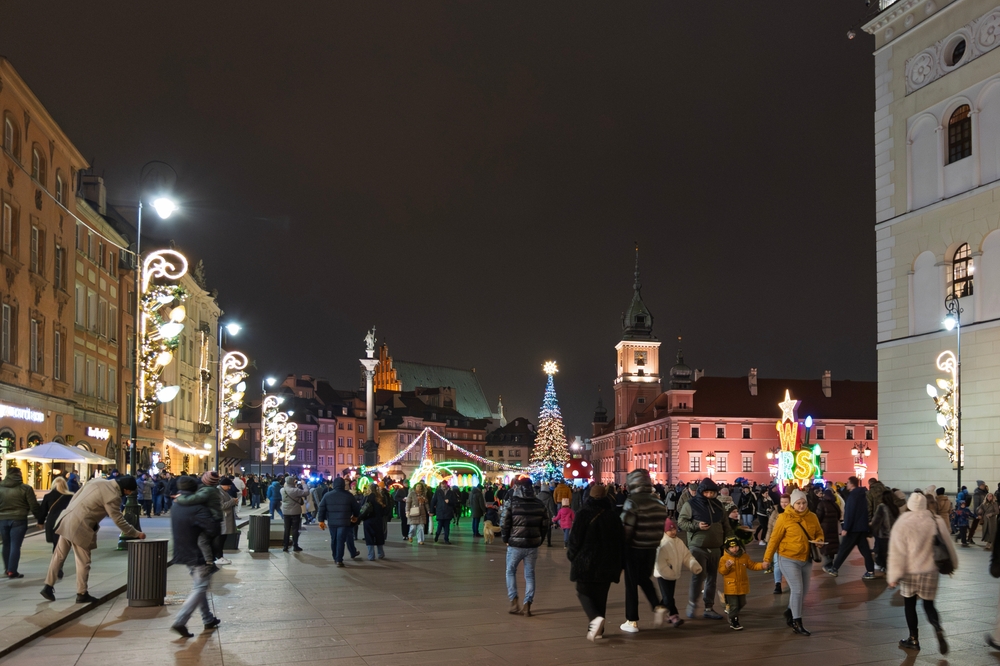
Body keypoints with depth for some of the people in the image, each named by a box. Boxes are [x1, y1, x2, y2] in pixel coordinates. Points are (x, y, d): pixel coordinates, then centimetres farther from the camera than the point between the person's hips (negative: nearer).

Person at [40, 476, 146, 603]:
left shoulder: (97, 481, 8)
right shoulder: (113, 496, -17)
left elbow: (75, 497, 14)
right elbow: (119, 521, -12)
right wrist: (136, 534, -2)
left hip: (67, 519, 8)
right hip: (80, 527, -8)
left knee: (59, 555, 15)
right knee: (83, 562, 4)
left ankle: (48, 587, 21)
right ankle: (82, 594, 12)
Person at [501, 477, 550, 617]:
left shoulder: (511, 502, -8)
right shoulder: (539, 504, 4)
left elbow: (504, 523, -10)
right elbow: (544, 525, 5)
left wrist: (505, 539, 4)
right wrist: (538, 540, 14)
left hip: (515, 544, -3)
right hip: (533, 545, 3)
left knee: (511, 571, 15)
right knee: (530, 574, 11)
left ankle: (514, 602, 7)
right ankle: (527, 606, 8)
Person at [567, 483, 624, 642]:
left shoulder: (584, 514, -10)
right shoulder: (612, 514, 2)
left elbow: (576, 538, -11)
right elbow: (620, 538, 7)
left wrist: (571, 555, 7)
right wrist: (617, 563, 17)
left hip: (586, 561, -4)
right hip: (607, 562, 4)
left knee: (584, 592, 7)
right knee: (600, 595, 13)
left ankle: (594, 618, -19)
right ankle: (597, 629, 14)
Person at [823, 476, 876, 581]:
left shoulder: (852, 495, -14)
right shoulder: (862, 495, 13)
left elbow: (849, 513, -19)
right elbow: (866, 512, 19)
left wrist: (845, 528, -19)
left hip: (854, 528, -8)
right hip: (863, 527, 8)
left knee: (844, 548, 0)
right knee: (864, 549, 6)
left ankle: (834, 569, 8)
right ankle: (870, 571, 1)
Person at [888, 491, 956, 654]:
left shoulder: (902, 524, -14)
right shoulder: (936, 521, -4)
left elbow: (897, 553, -13)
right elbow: (947, 544, 6)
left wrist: (893, 576, -8)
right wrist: (953, 563, 22)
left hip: (910, 572, -3)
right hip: (930, 571, 3)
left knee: (909, 604, 13)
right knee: (929, 605, 13)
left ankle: (914, 639, 18)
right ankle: (938, 631, -13)